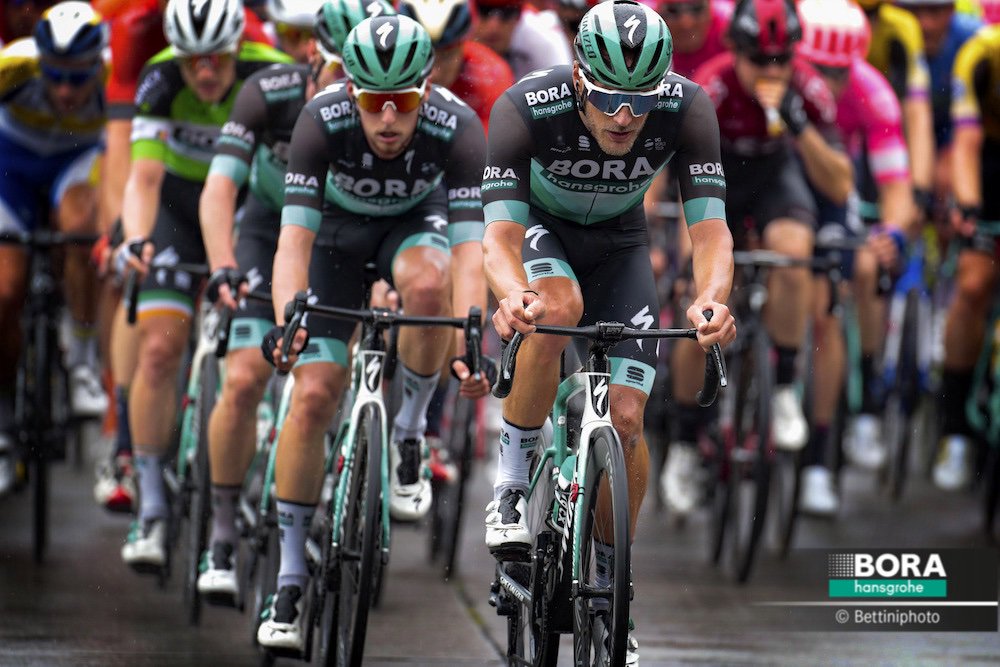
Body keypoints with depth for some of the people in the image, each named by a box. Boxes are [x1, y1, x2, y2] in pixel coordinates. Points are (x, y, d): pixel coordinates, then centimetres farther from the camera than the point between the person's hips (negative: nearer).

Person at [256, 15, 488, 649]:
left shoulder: (458, 128, -33)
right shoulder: (323, 120, -33)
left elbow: (468, 249, -38)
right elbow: (294, 239, -37)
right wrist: (286, 321, -54)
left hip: (417, 218, 0)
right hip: (339, 226, 0)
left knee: (426, 283, -37)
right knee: (314, 395, -11)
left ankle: (410, 432, -11)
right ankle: (291, 579, -1)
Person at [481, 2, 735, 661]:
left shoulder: (687, 108, -30)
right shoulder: (526, 108, -35)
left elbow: (710, 226, -32)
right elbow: (500, 233, -38)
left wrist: (711, 298, -54)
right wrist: (511, 295, -61)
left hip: (618, 242, 2)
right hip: (538, 226, -2)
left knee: (626, 418, -10)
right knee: (559, 306, -37)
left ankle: (609, 587, 8)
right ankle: (512, 481, -18)